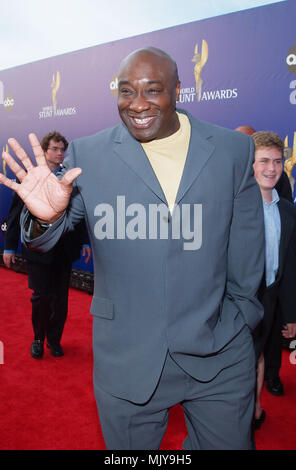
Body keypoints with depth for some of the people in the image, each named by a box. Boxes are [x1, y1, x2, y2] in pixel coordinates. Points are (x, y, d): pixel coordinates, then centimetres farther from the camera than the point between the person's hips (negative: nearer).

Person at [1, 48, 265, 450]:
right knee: (128, 444, 17)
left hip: (221, 357, 2)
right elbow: (44, 242, -1)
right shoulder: (86, 155, -5)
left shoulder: (234, 150, 0)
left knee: (231, 441, 19)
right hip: (127, 359, -1)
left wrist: (241, 317, 10)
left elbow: (246, 246, 7)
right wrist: (46, 217, -23)